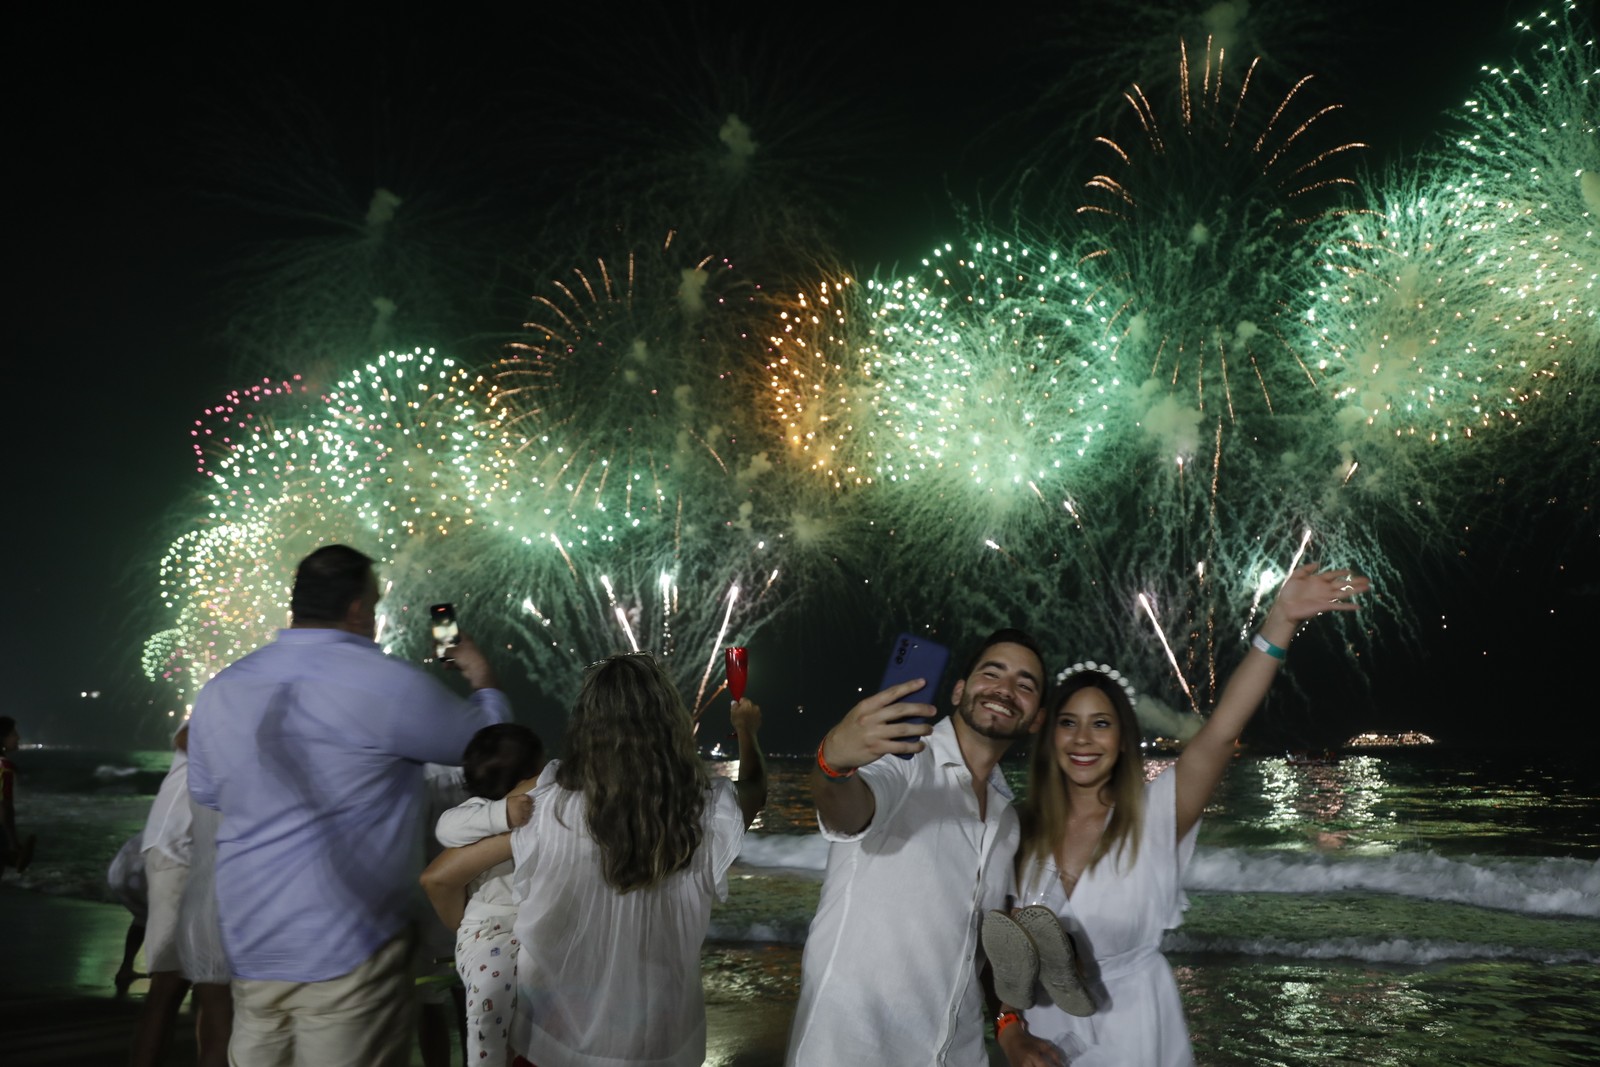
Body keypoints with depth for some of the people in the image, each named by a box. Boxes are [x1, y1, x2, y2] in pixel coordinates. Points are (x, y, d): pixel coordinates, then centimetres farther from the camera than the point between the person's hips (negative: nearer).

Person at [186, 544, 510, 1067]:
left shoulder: (220, 691, 4)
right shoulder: (389, 685, -15)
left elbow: (205, 793, 19)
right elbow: (484, 737, 0)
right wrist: (485, 685, 20)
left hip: (250, 945, 6)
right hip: (349, 951, -6)